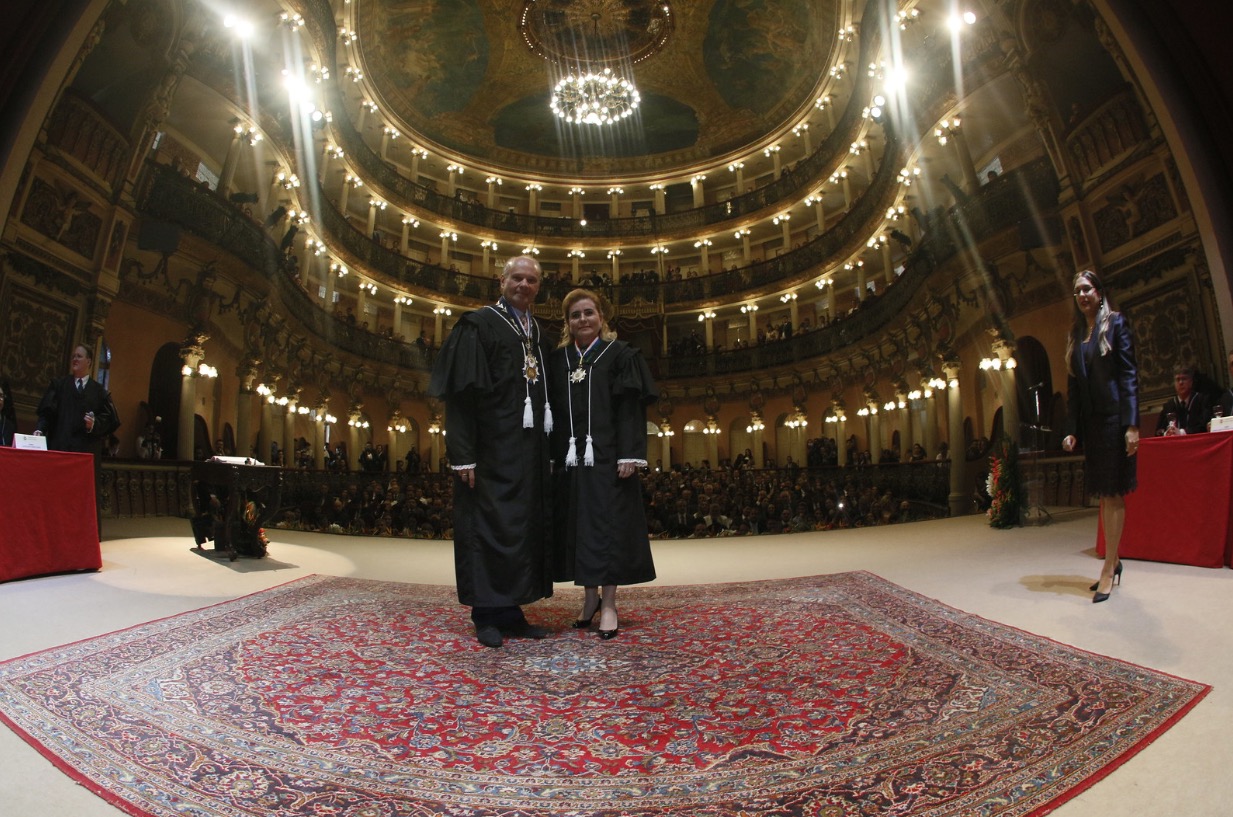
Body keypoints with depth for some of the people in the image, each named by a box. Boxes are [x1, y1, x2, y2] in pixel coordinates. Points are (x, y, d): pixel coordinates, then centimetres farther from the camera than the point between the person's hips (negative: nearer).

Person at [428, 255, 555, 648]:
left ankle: (511, 611, 17)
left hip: (530, 448, 7)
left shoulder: (539, 333, 16)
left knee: (526, 523, 7)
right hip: (491, 449, -6)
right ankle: (487, 615, 9)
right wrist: (463, 453, -17)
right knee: (489, 523, -2)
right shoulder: (479, 325, -3)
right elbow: (461, 393, -10)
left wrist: (548, 451, 9)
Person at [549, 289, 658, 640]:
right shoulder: (558, 360, 13)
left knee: (607, 526, -2)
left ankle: (609, 603, 7)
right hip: (570, 457, 4)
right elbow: (552, 410, 11)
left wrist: (630, 455, -14)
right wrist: (551, 456, 4)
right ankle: (590, 596, 21)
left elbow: (631, 409, -6)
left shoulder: (621, 354, 1)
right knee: (577, 527, 7)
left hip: (607, 456, -4)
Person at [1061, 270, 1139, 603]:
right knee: (1104, 494, 9)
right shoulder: (1075, 335, 14)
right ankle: (1113, 561, 17)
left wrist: (1132, 424, -16)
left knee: (1113, 493, -3)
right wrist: (1071, 429, 6)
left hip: (1114, 418, -6)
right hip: (1090, 423, 6)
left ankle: (1108, 569, 0)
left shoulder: (1116, 323, -2)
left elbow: (1129, 373, -8)